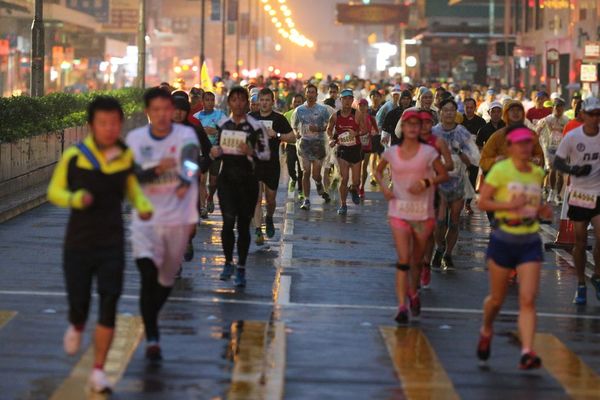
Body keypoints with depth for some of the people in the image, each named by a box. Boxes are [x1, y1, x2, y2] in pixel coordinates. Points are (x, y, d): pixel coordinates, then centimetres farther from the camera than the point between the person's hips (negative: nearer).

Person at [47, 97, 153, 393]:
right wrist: (75, 199, -23)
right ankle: (76, 328, 40)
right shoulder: (74, 157, -10)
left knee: (109, 307, -9)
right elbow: (54, 191, -1)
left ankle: (98, 372, 0)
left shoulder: (126, 156, -1)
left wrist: (142, 204, 0)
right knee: (78, 306, 1)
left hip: (112, 244, 1)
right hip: (78, 243, -1)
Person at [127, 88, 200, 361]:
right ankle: (152, 338, -15)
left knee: (166, 279, 16)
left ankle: (150, 320, 45)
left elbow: (191, 158, -26)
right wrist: (157, 169, -25)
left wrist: (186, 181, -48)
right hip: (145, 218, -1)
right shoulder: (135, 139, -1)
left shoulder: (185, 134, -7)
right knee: (148, 272, -21)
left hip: (178, 218, 1)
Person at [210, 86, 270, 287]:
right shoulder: (223, 125, 8)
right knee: (228, 221, -12)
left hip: (247, 180, -2)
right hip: (226, 178, 2)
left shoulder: (255, 126, -4)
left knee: (243, 225, 3)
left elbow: (266, 154, -1)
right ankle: (228, 262, 8)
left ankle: (241, 269, 14)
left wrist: (252, 153, -21)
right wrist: (215, 152, -2)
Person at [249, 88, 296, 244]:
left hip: (272, 164, 0)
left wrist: (277, 135, -15)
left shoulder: (279, 119, 0)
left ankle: (269, 219, 42)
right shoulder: (251, 117, 5)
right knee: (256, 198, -10)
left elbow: (293, 138, -2)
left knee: (270, 198, 11)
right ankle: (258, 232, -11)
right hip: (255, 162, 0)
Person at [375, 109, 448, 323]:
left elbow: (444, 175, 1)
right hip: (399, 211, 0)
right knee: (403, 260, -11)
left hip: (423, 212, 0)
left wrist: (426, 183, -16)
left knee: (417, 259, 13)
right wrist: (384, 187, -1)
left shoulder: (428, 152, -3)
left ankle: (413, 293, 40)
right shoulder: (391, 152, 2)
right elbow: (378, 171, 18)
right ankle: (402, 306, -14)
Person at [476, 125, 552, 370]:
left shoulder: (537, 173, 8)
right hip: (503, 240, -3)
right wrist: (510, 205, -24)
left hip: (530, 243, 3)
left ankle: (527, 352, -16)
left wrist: (543, 211, 3)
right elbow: (482, 202, -11)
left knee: (528, 300, -11)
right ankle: (486, 331, 42)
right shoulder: (500, 170, -8)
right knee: (497, 299, 11)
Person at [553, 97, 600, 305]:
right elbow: (557, 162, -2)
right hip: (579, 194, 0)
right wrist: (574, 169, -20)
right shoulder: (572, 137, -7)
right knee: (580, 242, 5)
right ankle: (581, 285, 20)